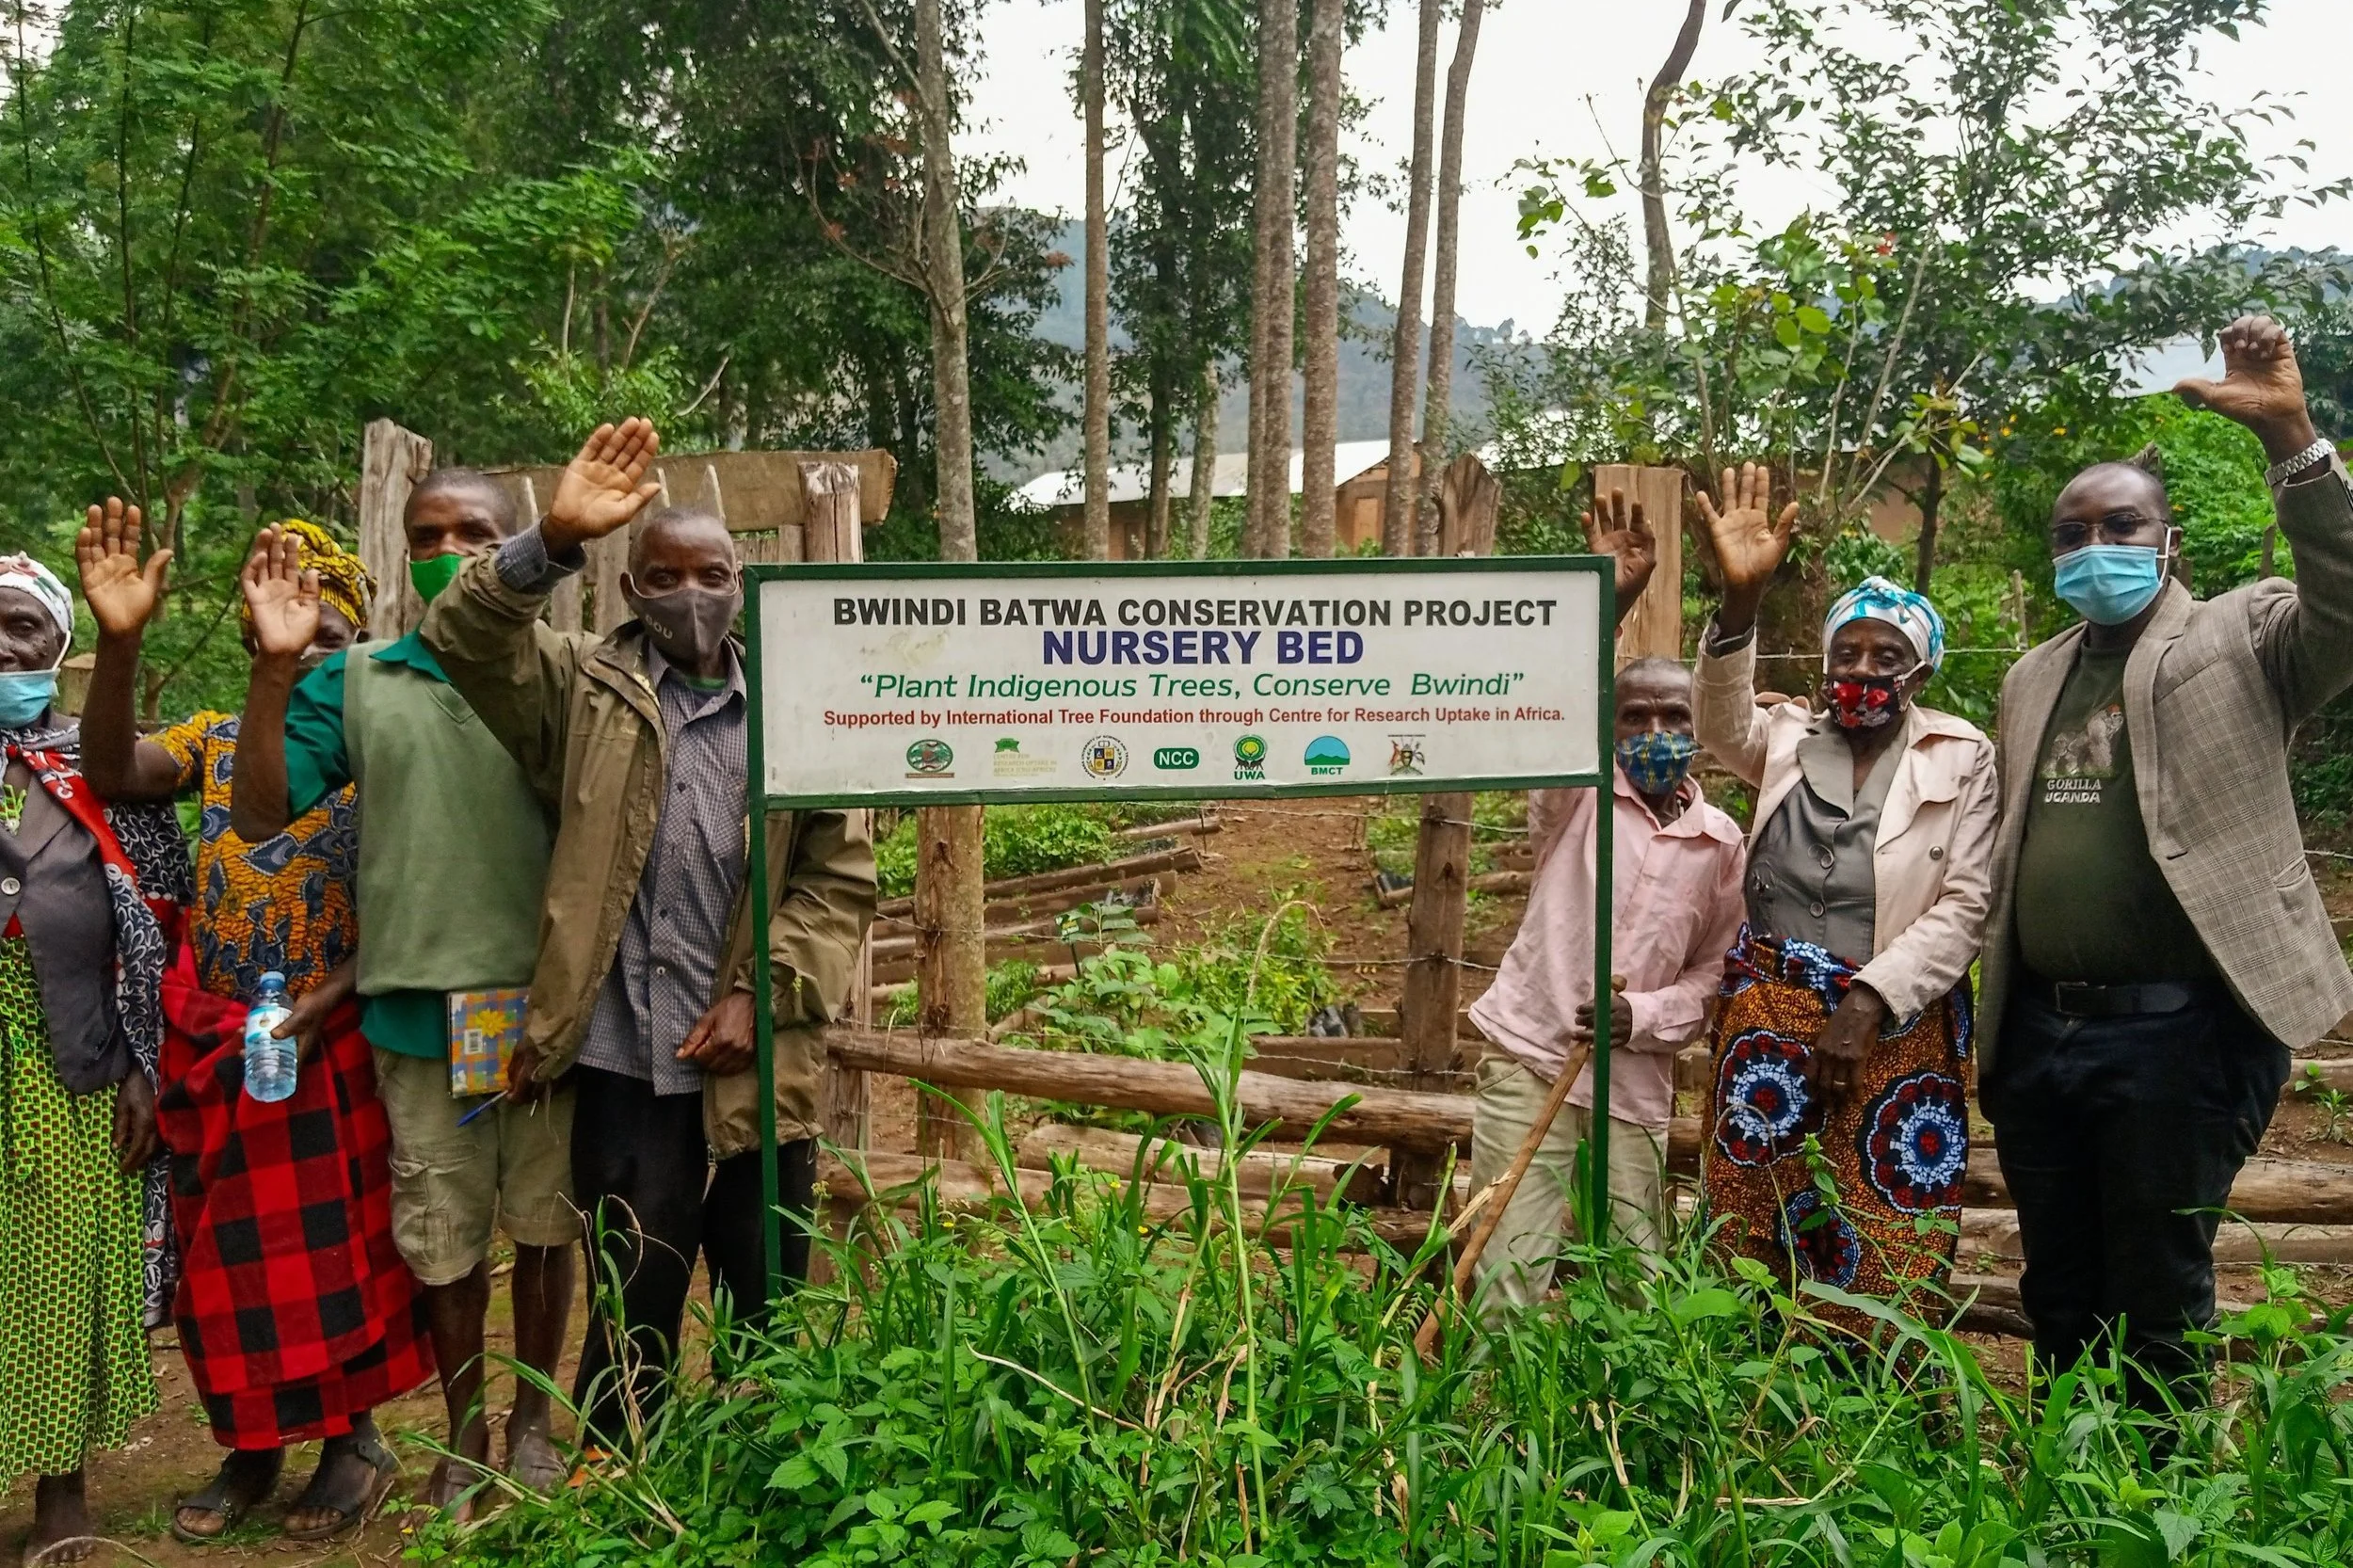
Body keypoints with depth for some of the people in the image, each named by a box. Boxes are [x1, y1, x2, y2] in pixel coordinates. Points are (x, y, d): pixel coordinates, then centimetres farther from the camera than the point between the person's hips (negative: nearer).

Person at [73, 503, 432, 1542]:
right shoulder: (213, 741, 7)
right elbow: (111, 777, -13)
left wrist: (324, 1001, -18)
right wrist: (118, 645, -27)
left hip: (333, 1039, -3)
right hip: (213, 1044, 3)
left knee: (337, 1242, 5)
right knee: (228, 1250, 11)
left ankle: (354, 1443, 20)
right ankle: (250, 1446, 26)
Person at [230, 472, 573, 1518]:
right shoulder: (356, 683, 5)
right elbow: (258, 815, -2)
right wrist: (276, 664, -12)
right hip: (417, 1004, 1)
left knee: (544, 1220, 12)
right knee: (443, 1237, 12)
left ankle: (533, 1419, 32)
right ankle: (464, 1438, 31)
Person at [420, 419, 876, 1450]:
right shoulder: (587, 694, 4)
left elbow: (842, 877, 4)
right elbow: (466, 638, -11)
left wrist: (760, 992, -6)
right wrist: (554, 542, -27)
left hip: (758, 1071, 1)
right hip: (625, 1066, -1)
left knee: (768, 1318, 14)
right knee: (633, 1319, 9)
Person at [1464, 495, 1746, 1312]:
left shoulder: (1721, 841, 6)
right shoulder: (1577, 797, -2)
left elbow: (1711, 971, 9)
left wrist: (1643, 1016, -11)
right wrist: (1608, 599, -34)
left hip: (1637, 1080, 3)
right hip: (1531, 1056, -3)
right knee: (1510, 1270, -5)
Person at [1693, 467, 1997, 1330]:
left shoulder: (1960, 758, 3)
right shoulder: (1787, 738, 8)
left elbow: (1963, 905, -3)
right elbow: (1722, 728, -15)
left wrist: (1870, 1002, -14)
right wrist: (1740, 600, -31)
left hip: (1898, 1024, -2)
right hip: (1769, 1015, 2)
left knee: (1885, 1246, 1)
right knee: (1754, 1229, 6)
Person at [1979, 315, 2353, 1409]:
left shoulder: (2240, 641, 0)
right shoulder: (2031, 679, 15)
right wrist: (1994, 1011, 13)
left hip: (2173, 1031, -6)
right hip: (2037, 1033, 6)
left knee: (2157, 1297, 5)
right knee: (2057, 1297, 17)